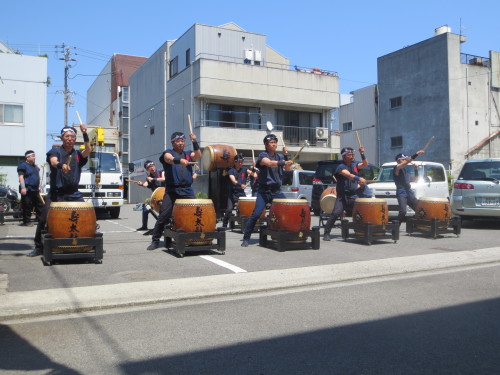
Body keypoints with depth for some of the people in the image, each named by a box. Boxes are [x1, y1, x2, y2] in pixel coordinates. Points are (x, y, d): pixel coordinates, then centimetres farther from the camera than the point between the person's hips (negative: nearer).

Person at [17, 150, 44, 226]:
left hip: (35, 190, 8)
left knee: (40, 205, 9)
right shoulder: (23, 166, -6)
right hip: (27, 190, -8)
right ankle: (27, 221, 2)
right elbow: (21, 177, -15)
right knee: (27, 206, -4)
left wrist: (38, 186, 21)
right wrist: (23, 187, -23)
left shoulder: (35, 166, 19)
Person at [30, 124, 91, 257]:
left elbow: (88, 150, -13)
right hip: (56, 193, -2)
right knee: (44, 220, -7)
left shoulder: (78, 154, 9)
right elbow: (53, 161, -20)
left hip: (74, 194, 2)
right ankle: (38, 247, 9)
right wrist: (61, 165, -43)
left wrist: (85, 134, -26)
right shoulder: (55, 151, 2)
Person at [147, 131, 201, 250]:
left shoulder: (188, 154, 18)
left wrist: (194, 142, -14)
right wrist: (179, 160, -39)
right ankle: (155, 240, 4)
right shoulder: (168, 152, 6)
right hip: (172, 191, -3)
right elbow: (169, 159, -18)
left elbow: (198, 156, -2)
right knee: (163, 216, -7)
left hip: (187, 191, 3)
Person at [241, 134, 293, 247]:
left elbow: (287, 168, 1)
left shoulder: (279, 156, 13)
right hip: (264, 191, -5)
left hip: (277, 191, 5)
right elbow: (269, 163, -26)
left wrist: (286, 155, -11)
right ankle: (246, 238, -3)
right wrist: (284, 162, -37)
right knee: (256, 214, -14)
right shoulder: (263, 155, -5)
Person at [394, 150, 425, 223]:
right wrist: (417, 154, -29)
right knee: (403, 211, -24)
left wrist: (416, 169, 12)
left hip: (410, 193, 8)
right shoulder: (397, 168, -4)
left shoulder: (406, 170, 20)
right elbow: (407, 161, -22)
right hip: (401, 194, -8)